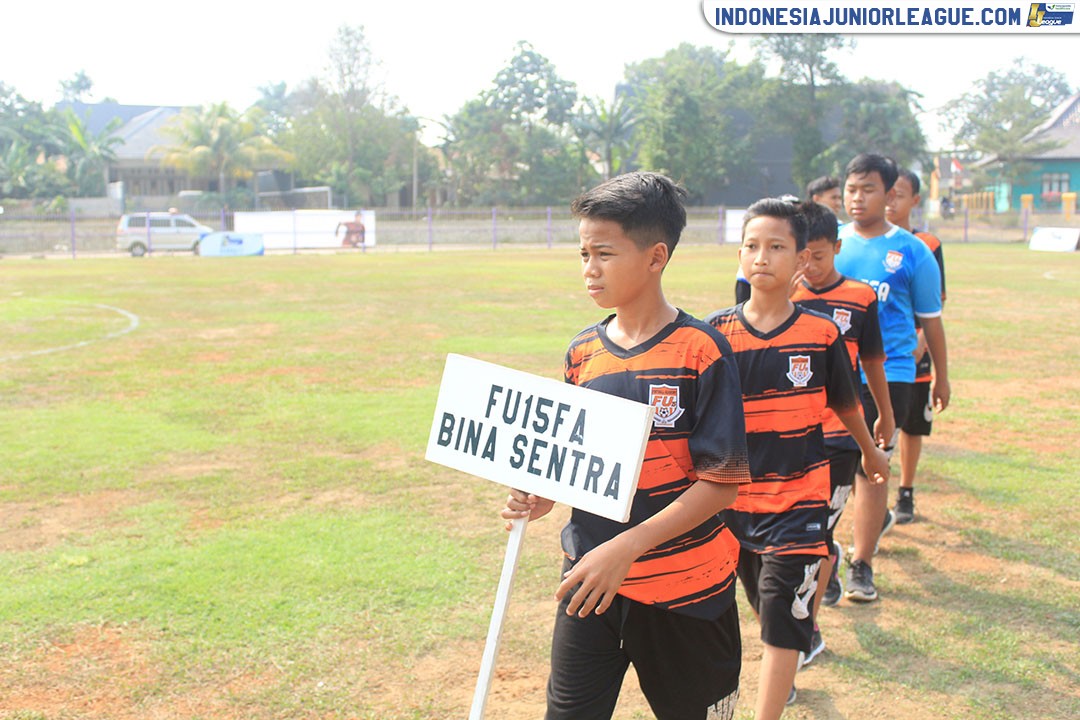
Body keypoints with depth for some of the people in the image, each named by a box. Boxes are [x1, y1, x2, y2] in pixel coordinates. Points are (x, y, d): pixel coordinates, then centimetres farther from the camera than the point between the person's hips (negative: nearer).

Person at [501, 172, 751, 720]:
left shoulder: (700, 351, -14)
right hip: (589, 577, 4)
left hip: (684, 590, -4)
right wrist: (543, 495, -6)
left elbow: (722, 482, -16)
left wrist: (625, 549, -22)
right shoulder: (584, 351, 3)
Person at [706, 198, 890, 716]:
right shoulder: (716, 332, -6)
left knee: (783, 622, -4)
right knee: (765, 609, 21)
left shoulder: (821, 334, -6)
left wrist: (872, 453, 24)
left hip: (797, 501, -2)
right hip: (734, 496, 2)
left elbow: (845, 405, 10)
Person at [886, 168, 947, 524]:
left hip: (912, 352, 0)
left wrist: (921, 339, -15)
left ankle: (905, 495, 26)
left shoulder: (928, 245, 0)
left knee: (911, 427, 9)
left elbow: (934, 304, 0)